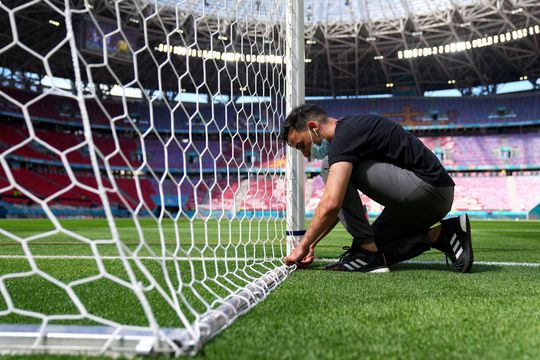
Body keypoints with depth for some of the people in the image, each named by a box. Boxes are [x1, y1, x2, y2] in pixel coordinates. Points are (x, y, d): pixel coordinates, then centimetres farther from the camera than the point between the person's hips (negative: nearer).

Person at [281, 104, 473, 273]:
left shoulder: (344, 134, -14)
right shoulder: (351, 128, 18)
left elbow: (331, 204, -25)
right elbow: (340, 205, 24)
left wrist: (303, 245, -11)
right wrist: (311, 243, 20)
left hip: (426, 188, -11)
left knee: (330, 166, -12)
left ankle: (368, 252, -9)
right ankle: (441, 235, 7)